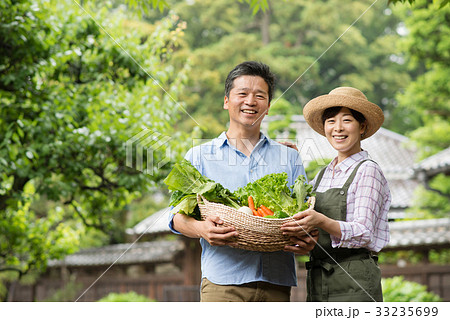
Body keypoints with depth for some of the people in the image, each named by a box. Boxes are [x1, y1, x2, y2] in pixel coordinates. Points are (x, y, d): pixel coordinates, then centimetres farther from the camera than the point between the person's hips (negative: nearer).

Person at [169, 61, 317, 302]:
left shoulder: (289, 158, 18)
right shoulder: (199, 156, 12)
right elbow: (178, 216, 3)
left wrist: (306, 240, -10)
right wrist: (201, 229, -20)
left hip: (276, 283, 2)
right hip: (223, 282, -2)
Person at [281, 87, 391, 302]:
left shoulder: (367, 171, -4)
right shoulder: (323, 175, 16)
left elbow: (364, 233, -14)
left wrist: (321, 222, -28)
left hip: (354, 284, -6)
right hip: (317, 283, 6)